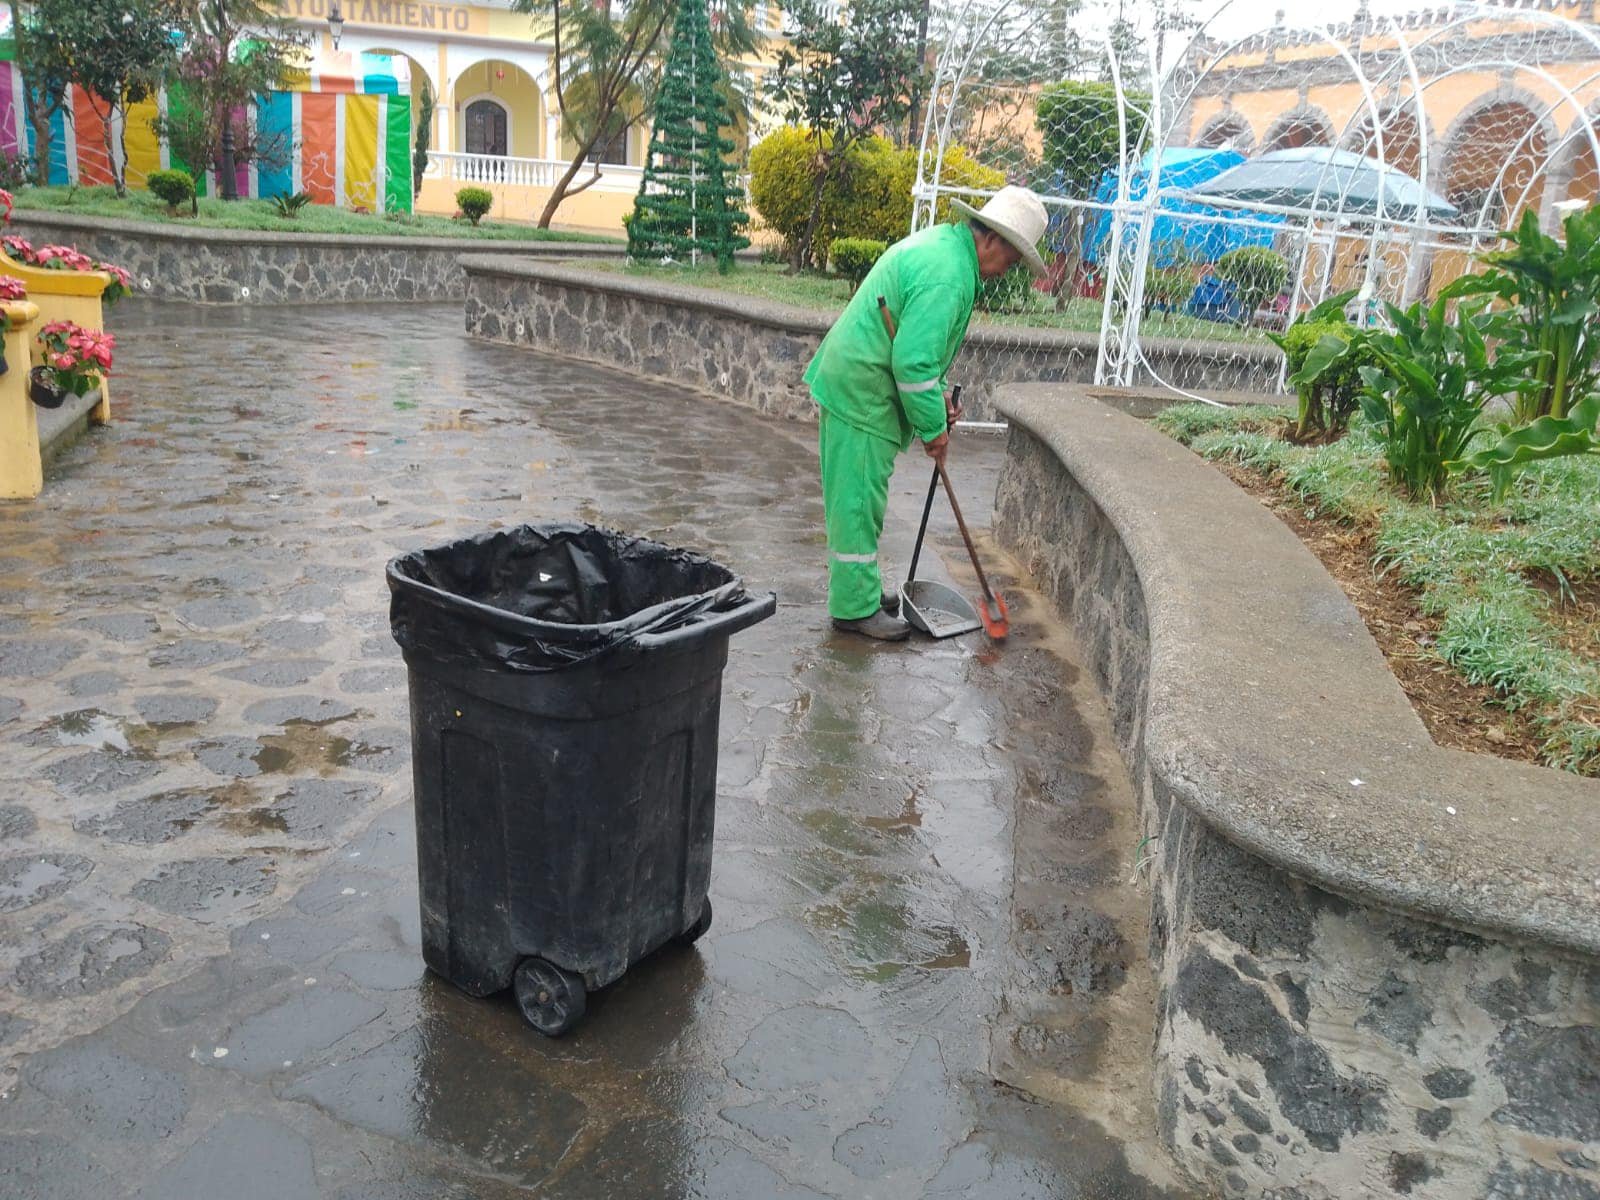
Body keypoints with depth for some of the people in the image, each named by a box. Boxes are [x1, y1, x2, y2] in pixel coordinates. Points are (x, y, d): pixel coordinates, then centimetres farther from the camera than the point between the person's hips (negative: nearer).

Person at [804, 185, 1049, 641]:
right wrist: (933, 427, -14)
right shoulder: (948, 274, -22)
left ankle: (858, 588, 31)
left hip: (848, 380, 11)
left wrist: (939, 395, 17)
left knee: (857, 495, 18)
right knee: (859, 498, -3)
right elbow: (913, 360, -26)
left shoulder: (941, 242, 12)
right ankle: (855, 608, 6)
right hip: (863, 391, -11)